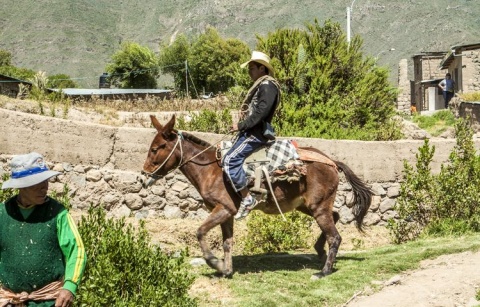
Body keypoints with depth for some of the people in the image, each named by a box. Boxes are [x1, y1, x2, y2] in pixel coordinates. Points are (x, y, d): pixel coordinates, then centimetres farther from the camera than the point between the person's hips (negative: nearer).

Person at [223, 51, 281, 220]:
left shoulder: (267, 86, -12)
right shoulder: (260, 85, 20)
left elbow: (260, 112, -23)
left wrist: (241, 125, -19)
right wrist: (241, 126, 12)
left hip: (256, 133, -11)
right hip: (250, 131, 11)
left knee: (230, 160, -23)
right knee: (227, 156, 12)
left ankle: (247, 198, -20)